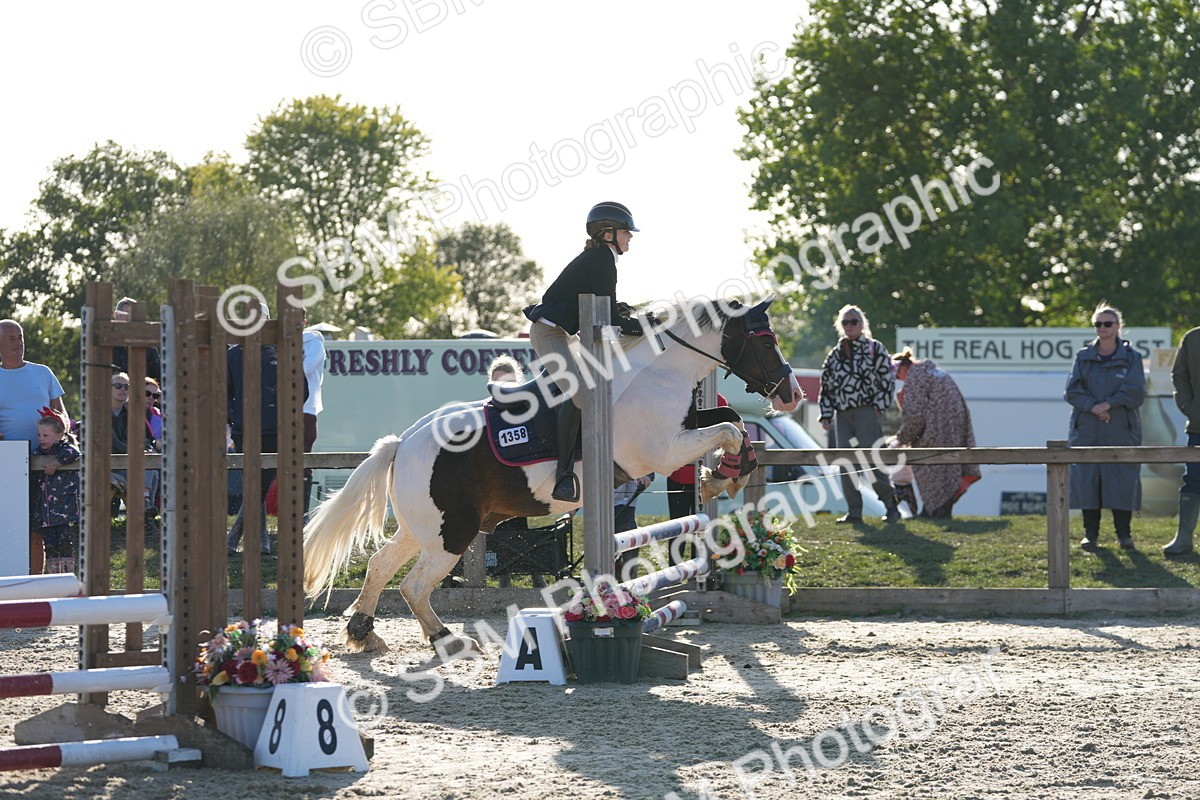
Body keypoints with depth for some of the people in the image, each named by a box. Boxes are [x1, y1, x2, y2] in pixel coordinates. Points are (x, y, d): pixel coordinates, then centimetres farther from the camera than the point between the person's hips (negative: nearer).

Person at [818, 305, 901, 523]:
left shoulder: (875, 349, 3)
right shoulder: (835, 355, 17)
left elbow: (888, 379, 1)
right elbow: (826, 386, 20)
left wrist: (879, 405, -6)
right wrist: (826, 415, 13)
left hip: (867, 412, -5)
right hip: (842, 414, 5)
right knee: (846, 464, 1)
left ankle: (891, 504, 2)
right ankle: (854, 512, 4)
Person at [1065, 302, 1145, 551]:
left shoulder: (1131, 358, 5)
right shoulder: (1083, 357, 9)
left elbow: (1135, 391, -6)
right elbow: (1072, 390, 0)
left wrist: (1108, 404, -16)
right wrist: (1093, 407, -15)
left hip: (1121, 430, -1)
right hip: (1087, 430, 1)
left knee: (1122, 480, -2)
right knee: (1087, 480, -1)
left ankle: (1123, 533, 7)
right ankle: (1090, 533, 6)